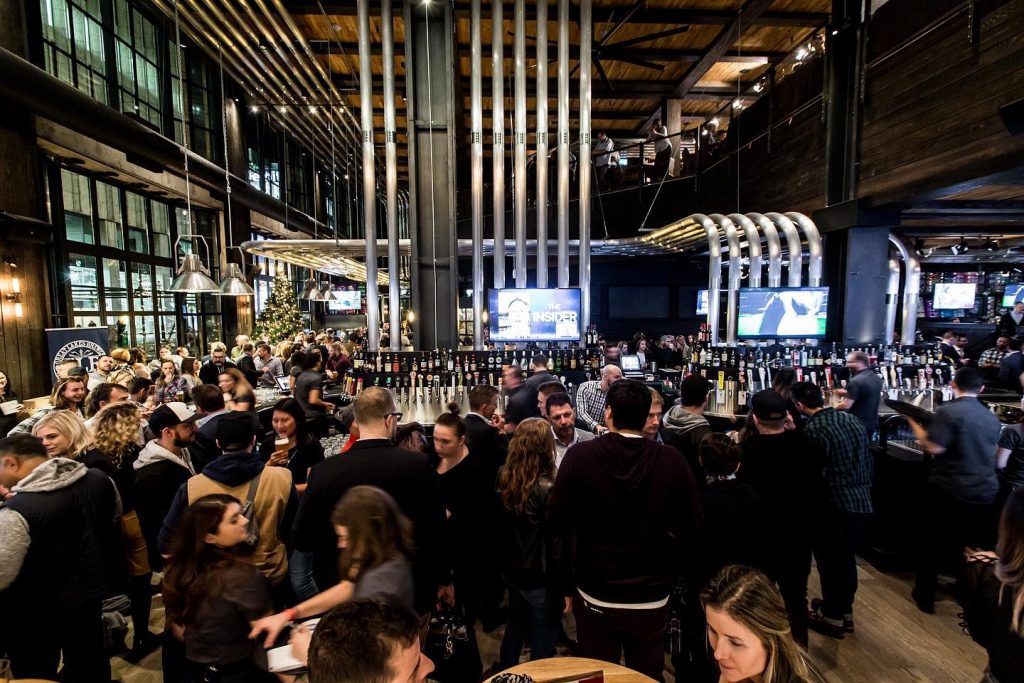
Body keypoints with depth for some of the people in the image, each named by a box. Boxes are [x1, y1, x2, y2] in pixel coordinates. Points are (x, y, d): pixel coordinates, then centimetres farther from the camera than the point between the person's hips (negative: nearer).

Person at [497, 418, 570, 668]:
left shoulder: (503, 479, -8)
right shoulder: (547, 488, -25)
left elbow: (502, 527, 3)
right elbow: (557, 545, -18)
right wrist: (566, 587, -10)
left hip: (512, 572, 7)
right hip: (542, 579, -6)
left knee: (514, 629, 27)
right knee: (543, 643, 13)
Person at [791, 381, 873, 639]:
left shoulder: (813, 429, -19)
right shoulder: (852, 420, 6)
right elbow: (869, 463, 13)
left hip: (834, 505, -8)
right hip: (861, 502, 8)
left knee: (829, 560, 7)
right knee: (847, 558, 20)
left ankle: (832, 617, 20)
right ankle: (845, 610, 33)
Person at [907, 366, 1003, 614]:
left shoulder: (948, 411, -16)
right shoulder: (992, 418, 7)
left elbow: (934, 448, -20)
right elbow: (988, 453, 19)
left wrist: (915, 424, -8)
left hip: (948, 490, -5)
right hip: (985, 493, 5)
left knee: (933, 542, 9)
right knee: (974, 547, 18)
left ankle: (925, 596, 19)